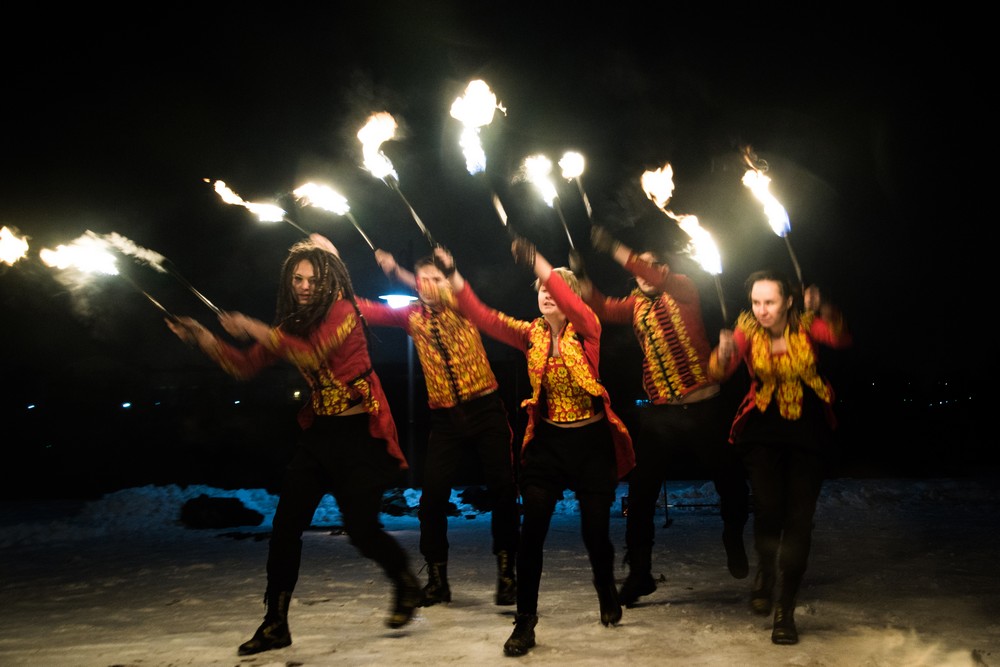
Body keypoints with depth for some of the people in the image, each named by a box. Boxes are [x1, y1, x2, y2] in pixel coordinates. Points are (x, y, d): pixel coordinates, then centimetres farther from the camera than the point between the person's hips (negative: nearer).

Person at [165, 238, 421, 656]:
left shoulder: (342, 310, -10)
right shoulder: (292, 324, 9)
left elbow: (312, 354, -27)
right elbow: (245, 367, 6)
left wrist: (258, 331, -30)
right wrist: (203, 338, -5)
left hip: (359, 432, -6)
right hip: (319, 432, 6)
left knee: (361, 528, -6)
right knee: (285, 526, 0)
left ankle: (407, 586, 24)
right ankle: (275, 625, 12)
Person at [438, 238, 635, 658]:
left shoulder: (587, 329, -7)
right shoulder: (532, 335, 3)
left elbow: (572, 306, -30)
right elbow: (484, 318, -9)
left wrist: (537, 261, -41)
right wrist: (453, 276, -22)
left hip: (592, 440, -2)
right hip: (548, 441, 3)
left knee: (595, 528, 5)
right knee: (532, 530, -8)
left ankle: (608, 596, 36)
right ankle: (525, 622, 3)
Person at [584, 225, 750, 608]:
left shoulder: (684, 291, 0)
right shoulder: (636, 304, 12)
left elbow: (662, 281, -22)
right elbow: (604, 309, -6)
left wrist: (615, 249, -30)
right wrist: (582, 279, -23)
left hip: (704, 408, -3)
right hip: (659, 414, 3)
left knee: (730, 482, 9)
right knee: (640, 493, -1)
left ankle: (734, 540, 39)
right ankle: (639, 572, 11)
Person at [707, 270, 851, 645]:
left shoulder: (805, 325, -9)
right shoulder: (747, 330, -9)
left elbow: (840, 340, -28)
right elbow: (719, 373, -22)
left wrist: (823, 311, -47)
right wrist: (724, 352, -45)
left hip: (807, 431, 1)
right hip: (763, 431, 0)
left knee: (799, 520, -1)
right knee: (768, 508, -20)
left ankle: (785, 610, 14)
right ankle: (765, 572, 13)